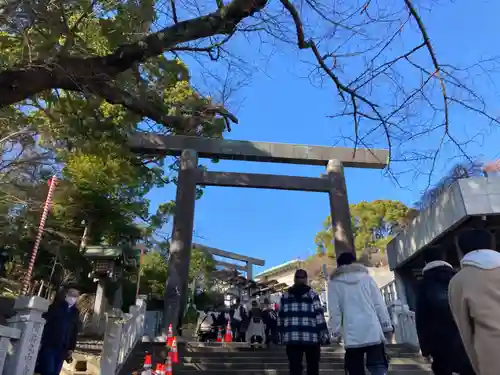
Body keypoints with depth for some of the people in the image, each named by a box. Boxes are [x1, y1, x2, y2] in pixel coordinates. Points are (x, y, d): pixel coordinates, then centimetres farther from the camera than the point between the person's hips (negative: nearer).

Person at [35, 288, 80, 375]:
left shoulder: (75, 313, 11)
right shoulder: (56, 305, 3)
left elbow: (74, 332, 11)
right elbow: (45, 320, -2)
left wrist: (71, 348, 7)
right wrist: (40, 340, -9)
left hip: (62, 348, 3)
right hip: (48, 344, -3)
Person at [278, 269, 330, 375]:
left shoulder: (285, 296, 9)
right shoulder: (312, 295, 1)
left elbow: (280, 318, 9)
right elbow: (319, 316, -5)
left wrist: (283, 334, 17)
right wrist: (324, 335, 0)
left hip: (291, 338, 2)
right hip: (311, 338, -2)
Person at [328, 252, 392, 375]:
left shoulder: (334, 283, 7)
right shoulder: (367, 277, 10)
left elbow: (334, 310, 2)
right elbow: (379, 304, 7)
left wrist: (336, 332, 7)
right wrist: (387, 325, 11)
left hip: (352, 334, -1)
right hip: (373, 330, 1)